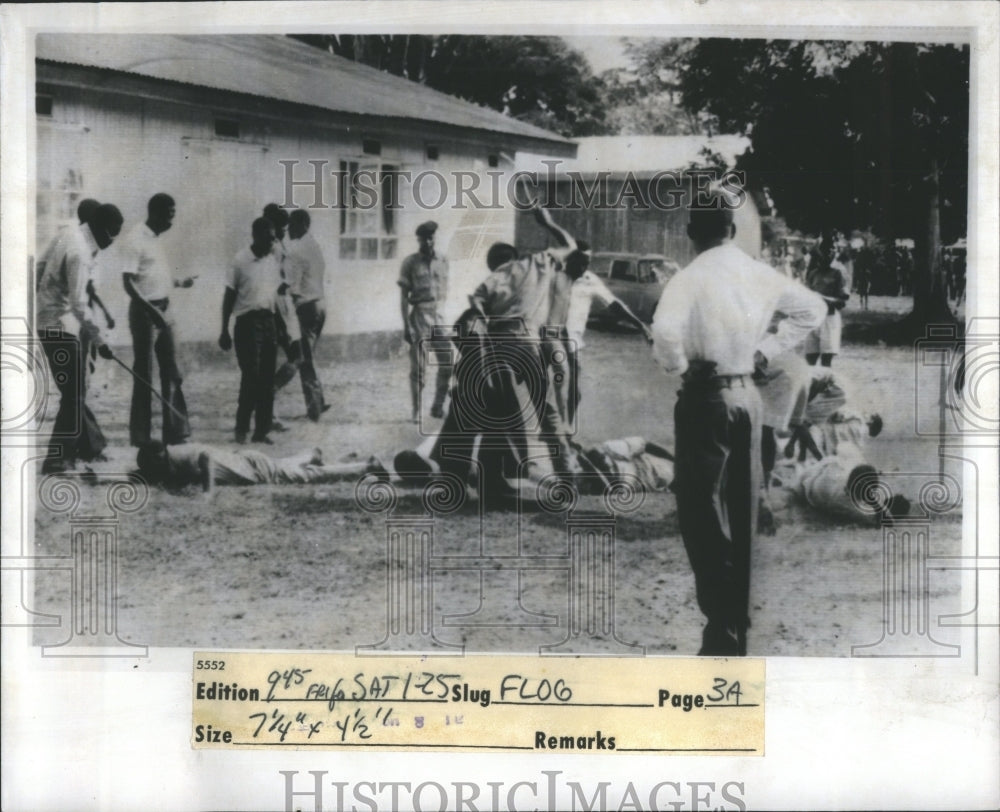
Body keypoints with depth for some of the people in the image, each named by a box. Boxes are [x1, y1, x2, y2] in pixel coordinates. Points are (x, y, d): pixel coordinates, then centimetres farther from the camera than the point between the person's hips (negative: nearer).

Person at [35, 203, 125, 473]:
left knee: (76, 391, 17)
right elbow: (79, 304, -24)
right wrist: (98, 341, -19)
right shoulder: (80, 252, -23)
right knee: (72, 395, -5)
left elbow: (40, 267, 14)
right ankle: (57, 460, 0)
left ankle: (89, 445, 27)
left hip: (48, 320, 9)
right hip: (60, 327, -9)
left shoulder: (69, 233, 5)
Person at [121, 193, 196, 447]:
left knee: (171, 372, 9)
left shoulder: (155, 238, 13)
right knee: (144, 374, -1)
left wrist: (179, 282, 27)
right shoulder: (135, 240, -13)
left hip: (164, 310, 9)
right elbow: (128, 282, -19)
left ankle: (175, 431, 16)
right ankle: (140, 436, 7)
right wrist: (150, 311, -26)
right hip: (145, 311, -9)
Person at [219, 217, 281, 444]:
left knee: (268, 378, 4)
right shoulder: (241, 261, -5)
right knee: (251, 376, -8)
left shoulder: (276, 258, 9)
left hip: (269, 321, 5)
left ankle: (262, 430, 11)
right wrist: (224, 331, -3)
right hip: (248, 322, -5)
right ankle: (241, 428, 4)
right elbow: (229, 297, 0)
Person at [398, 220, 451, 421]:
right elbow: (403, 296, -1)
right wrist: (406, 325, -6)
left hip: (439, 316, 4)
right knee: (418, 367, -3)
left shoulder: (442, 261, 11)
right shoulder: (410, 263, 0)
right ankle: (416, 411, 5)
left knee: (447, 363, 0)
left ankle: (438, 406, 13)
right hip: (419, 316, -4)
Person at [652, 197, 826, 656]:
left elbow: (665, 330, -29)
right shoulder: (761, 275, 5)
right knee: (742, 515, 14)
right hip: (748, 395, 6)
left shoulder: (690, 278, -13)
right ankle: (737, 626, 23)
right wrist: (768, 348, 13)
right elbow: (812, 309, 17)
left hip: (705, 398, -6)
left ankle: (723, 633, -5)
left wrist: (677, 365, -11)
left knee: (702, 513, -2)